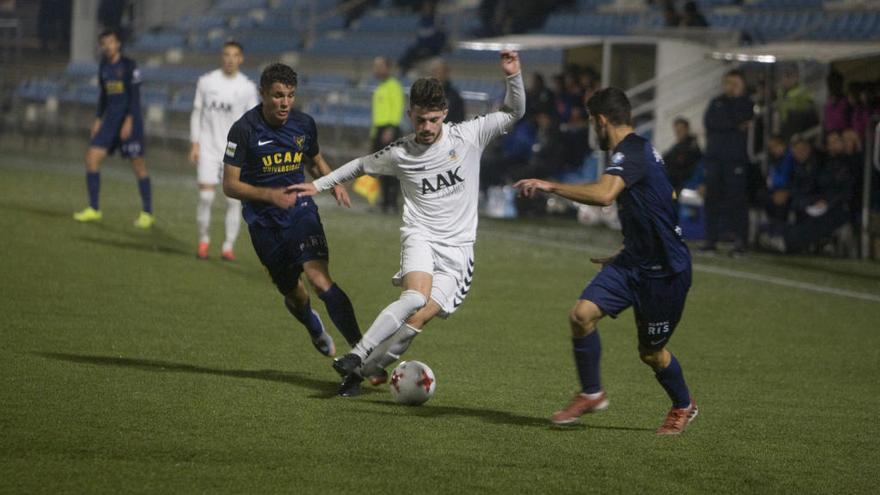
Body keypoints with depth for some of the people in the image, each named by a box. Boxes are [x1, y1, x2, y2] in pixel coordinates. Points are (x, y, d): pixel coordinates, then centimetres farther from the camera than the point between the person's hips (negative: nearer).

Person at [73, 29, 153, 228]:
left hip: (129, 119, -7)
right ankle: (94, 209, 4)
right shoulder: (104, 66, 12)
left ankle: (147, 213, 6)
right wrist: (99, 119, 16)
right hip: (110, 119, 7)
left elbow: (135, 95, -12)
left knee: (138, 164, -2)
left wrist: (129, 120, -19)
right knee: (92, 158, -3)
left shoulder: (129, 66, -8)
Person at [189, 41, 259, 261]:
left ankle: (229, 246, 4)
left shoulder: (248, 88, 1)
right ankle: (203, 241, 9)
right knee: (205, 196, -7)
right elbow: (197, 113, 7)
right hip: (208, 147, 0)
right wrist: (194, 144, 1)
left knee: (234, 199, -5)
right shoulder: (206, 82, 1)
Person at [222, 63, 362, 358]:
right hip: (263, 221, 0)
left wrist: (334, 184, -2)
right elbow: (230, 185, -11)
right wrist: (270, 194, -26)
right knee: (292, 293, 11)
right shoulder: (244, 130, -12)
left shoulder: (304, 124, -1)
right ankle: (316, 331, 46)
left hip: (301, 210, 0)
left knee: (319, 278, -22)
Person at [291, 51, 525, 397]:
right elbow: (361, 165, 21)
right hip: (420, 238, -1)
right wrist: (319, 185, 23)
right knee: (416, 296, -32)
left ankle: (366, 369, 0)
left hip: (458, 250, 1)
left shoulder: (468, 136, 1)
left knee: (419, 318, -15)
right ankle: (356, 357, -29)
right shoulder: (400, 155, 2)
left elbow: (514, 113, 7)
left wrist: (512, 77, -10)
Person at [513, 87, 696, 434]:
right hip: (634, 261, 9)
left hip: (664, 270, -9)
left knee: (651, 353, 7)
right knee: (582, 314, -10)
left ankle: (683, 406, 33)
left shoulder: (631, 152, -20)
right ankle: (591, 394, 3)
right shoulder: (637, 150, 12)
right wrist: (622, 257, 33)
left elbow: (604, 195, -39)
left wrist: (550, 186, -34)